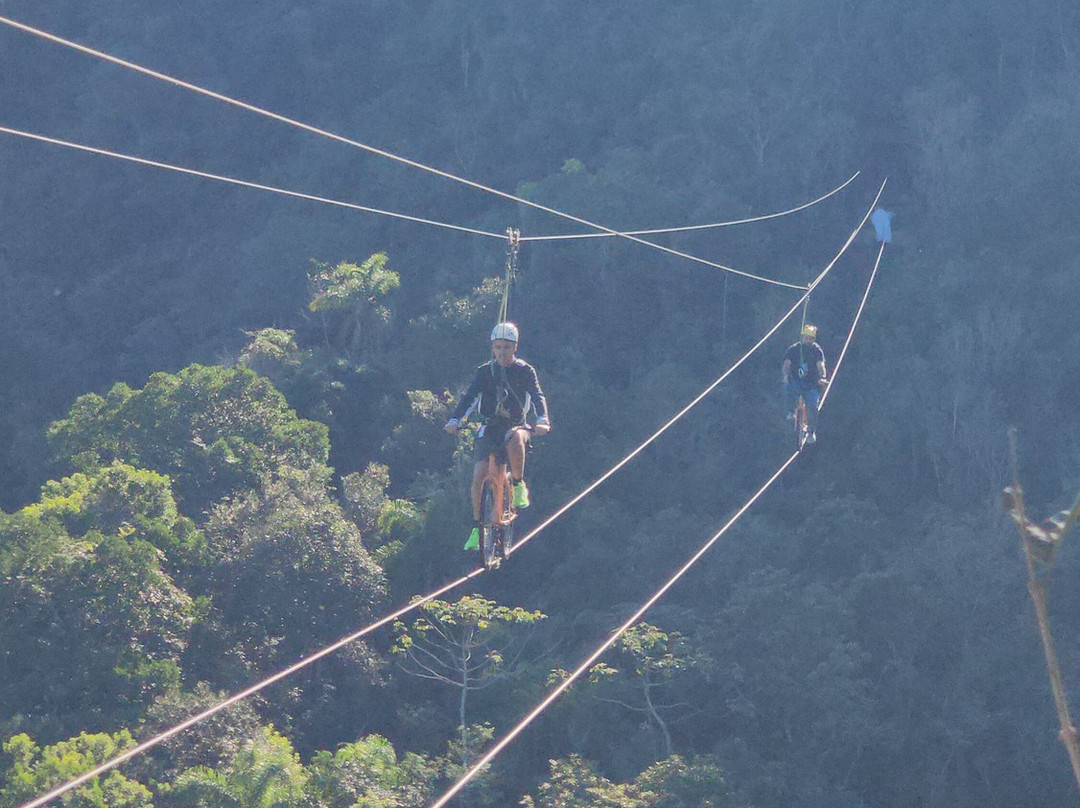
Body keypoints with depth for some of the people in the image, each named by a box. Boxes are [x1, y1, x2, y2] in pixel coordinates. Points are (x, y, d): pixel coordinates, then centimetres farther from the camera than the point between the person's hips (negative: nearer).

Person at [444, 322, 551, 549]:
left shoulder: (525, 371, 0)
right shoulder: (485, 371, 2)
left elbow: (537, 396, -14)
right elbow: (470, 397, -9)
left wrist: (542, 420, -34)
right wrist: (455, 420, -27)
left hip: (516, 425, -2)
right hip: (489, 428, 2)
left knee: (516, 439, -40)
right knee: (478, 476, -14)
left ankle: (518, 484, -16)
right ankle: (477, 526, 1)